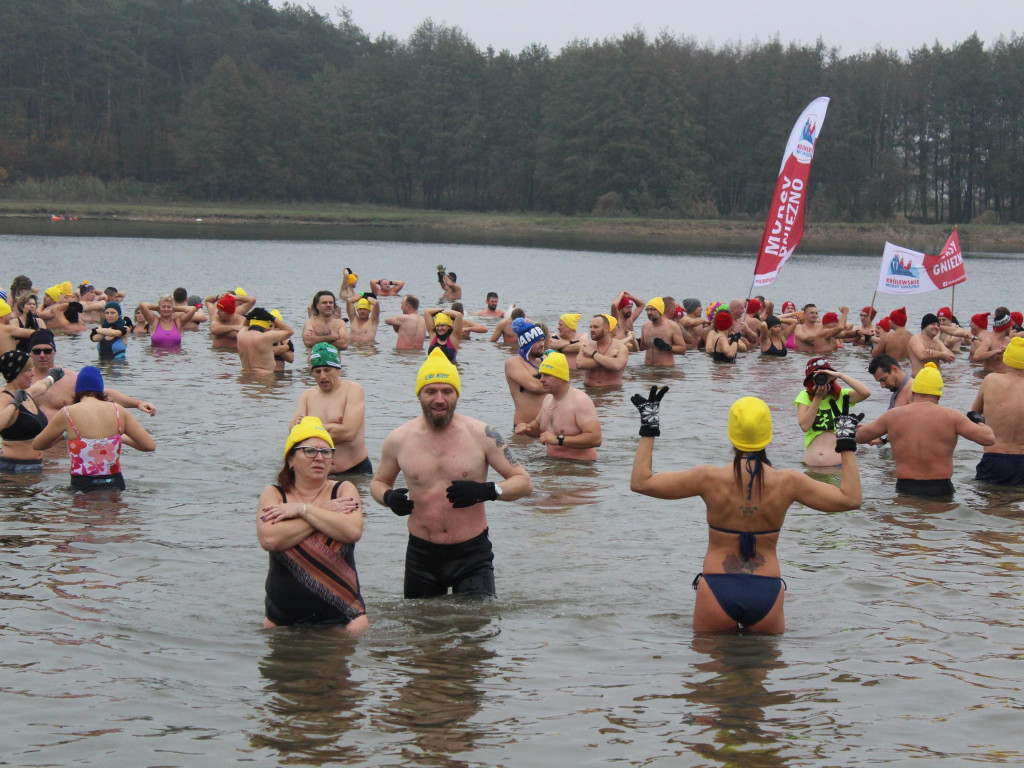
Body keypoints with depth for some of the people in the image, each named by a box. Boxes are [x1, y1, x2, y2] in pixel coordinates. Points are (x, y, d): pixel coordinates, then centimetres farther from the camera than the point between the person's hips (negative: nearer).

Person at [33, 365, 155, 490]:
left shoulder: (67, 414, -1)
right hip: (115, 484, 3)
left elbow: (36, 445, 13)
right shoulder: (118, 411, 5)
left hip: (83, 486, -3)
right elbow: (150, 445, 8)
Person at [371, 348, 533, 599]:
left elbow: (524, 482, 0)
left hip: (472, 553, -2)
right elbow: (379, 482, 18)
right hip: (421, 555, 2)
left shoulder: (481, 435, -4)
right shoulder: (399, 440, 1)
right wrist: (388, 498, -5)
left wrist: (487, 491, -19)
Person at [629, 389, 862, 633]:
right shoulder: (788, 482, -6)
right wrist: (847, 445, 10)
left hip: (717, 591, 0)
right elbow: (851, 499, 3)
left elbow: (640, 482, -1)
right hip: (767, 593, 1)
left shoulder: (710, 479, -8)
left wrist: (648, 429, 7)